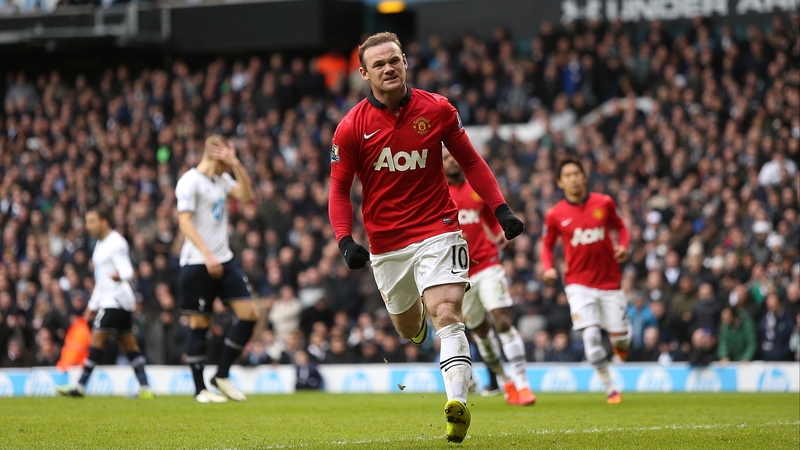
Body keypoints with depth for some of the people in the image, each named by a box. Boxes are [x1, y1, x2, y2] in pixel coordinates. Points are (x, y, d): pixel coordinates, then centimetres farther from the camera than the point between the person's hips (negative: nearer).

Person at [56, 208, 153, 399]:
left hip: (117, 300, -10)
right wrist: (92, 305, 25)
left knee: (97, 339, -12)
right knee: (129, 345, 5)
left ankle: (80, 386, -12)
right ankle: (145, 388, 2)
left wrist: (119, 275, -44)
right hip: (108, 300, 10)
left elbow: (128, 271, -21)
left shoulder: (116, 243, -12)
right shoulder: (101, 244, 19)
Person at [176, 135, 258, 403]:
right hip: (197, 263, -8)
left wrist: (236, 165, -1)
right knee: (199, 324, -2)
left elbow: (246, 195, 8)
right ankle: (200, 389, 6)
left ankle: (222, 376, 9)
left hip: (224, 260, 8)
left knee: (249, 314, -2)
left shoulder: (222, 179, 16)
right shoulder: (190, 181, -9)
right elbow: (185, 221, -16)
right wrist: (207, 255, -23)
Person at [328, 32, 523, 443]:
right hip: (385, 244, 2)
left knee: (447, 316, -20)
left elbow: (470, 161, 6)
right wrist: (345, 240, -13)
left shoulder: (436, 110, -4)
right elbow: (339, 188, 1)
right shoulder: (351, 127, -6)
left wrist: (500, 209, -2)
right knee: (408, 329, 15)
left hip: (437, 231, -2)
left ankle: (457, 402, -28)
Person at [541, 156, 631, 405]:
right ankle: (609, 387, -1)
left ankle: (620, 348, 42)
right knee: (591, 335, -15)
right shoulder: (555, 215, -4)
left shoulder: (604, 203, -2)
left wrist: (623, 246, -7)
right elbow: (547, 245, 9)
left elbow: (620, 226, 13)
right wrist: (548, 268, -9)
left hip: (610, 281, 1)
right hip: (579, 283, -1)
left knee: (620, 338, 3)